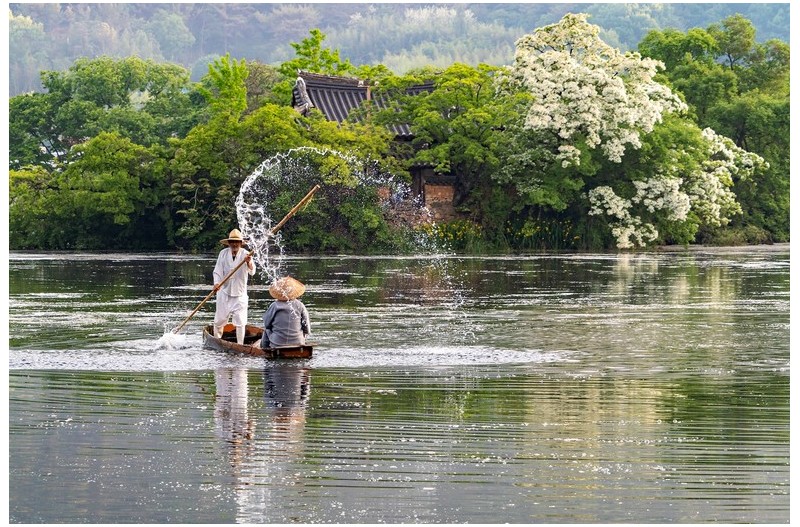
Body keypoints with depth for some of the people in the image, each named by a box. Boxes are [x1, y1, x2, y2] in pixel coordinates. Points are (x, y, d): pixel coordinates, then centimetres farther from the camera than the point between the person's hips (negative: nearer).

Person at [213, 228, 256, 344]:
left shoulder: (245, 254, -8)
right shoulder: (223, 253, -3)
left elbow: (252, 272, -19)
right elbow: (217, 271, -3)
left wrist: (249, 263, -41)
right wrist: (216, 283, -22)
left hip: (240, 294, -1)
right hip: (224, 292, 1)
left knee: (240, 322, -2)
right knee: (219, 320, 9)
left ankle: (240, 345, 6)